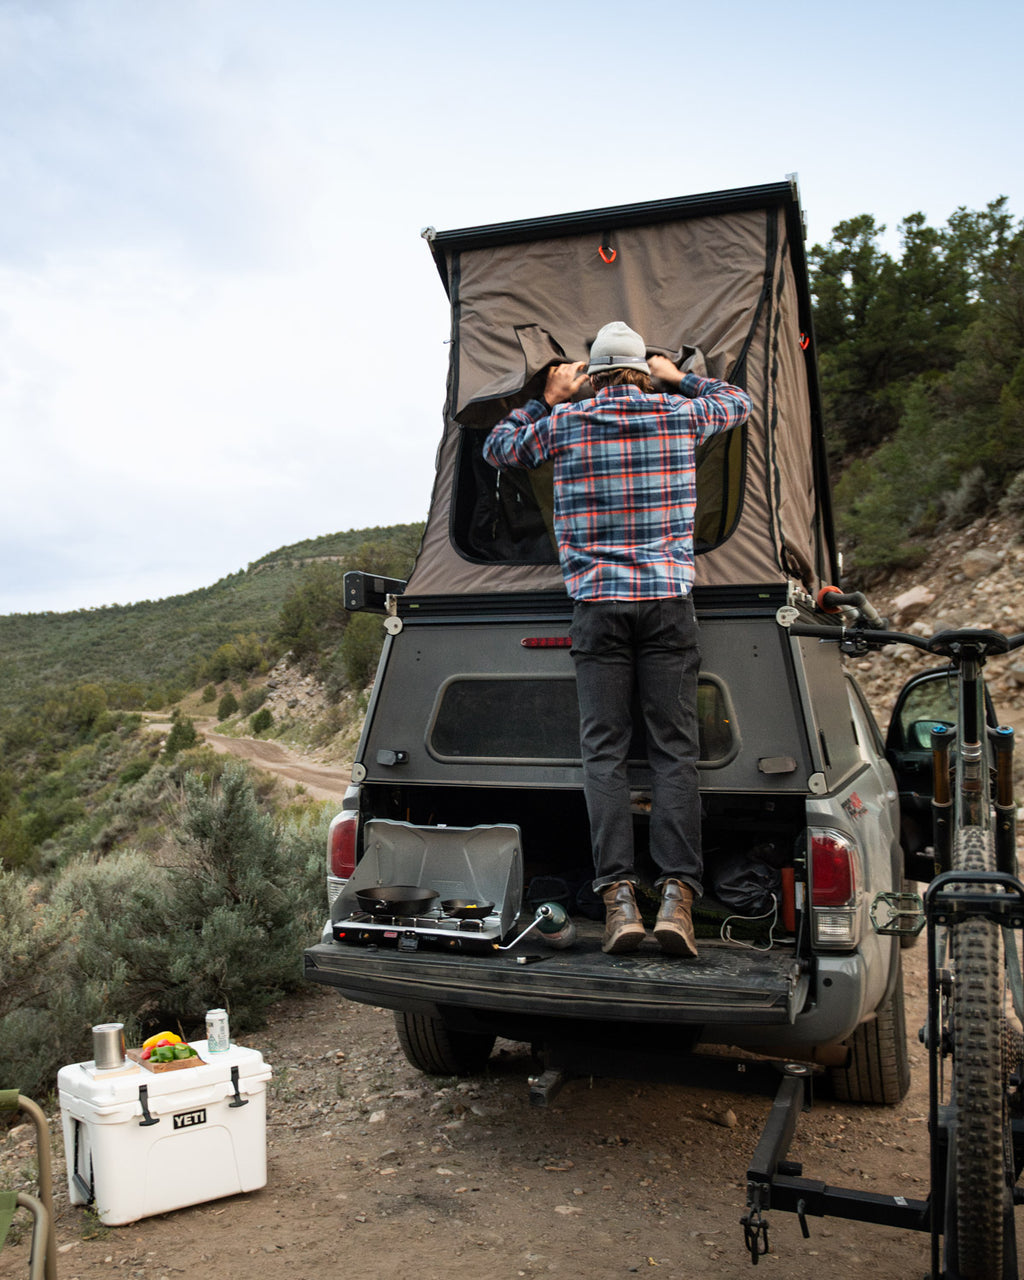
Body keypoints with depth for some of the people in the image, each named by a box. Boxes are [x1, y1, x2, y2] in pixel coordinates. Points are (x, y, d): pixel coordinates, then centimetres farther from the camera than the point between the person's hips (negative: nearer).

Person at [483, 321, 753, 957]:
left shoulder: (564, 422, 6)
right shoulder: (679, 413, 9)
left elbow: (499, 448, 23)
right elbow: (740, 402, 30)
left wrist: (549, 399, 25)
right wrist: (681, 378, 37)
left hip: (598, 602, 0)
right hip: (669, 600, 1)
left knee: (605, 749, -1)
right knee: (674, 747, -1)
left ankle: (618, 894, -9)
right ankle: (677, 892, -9)